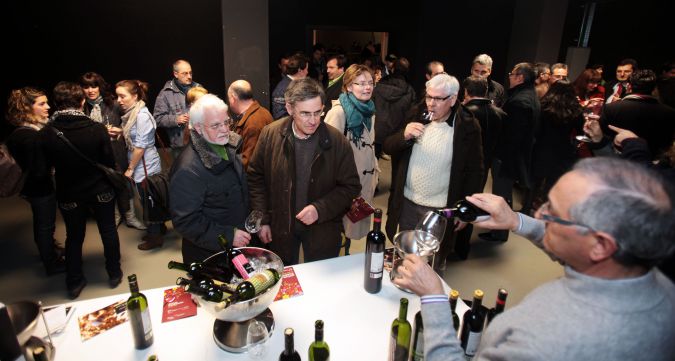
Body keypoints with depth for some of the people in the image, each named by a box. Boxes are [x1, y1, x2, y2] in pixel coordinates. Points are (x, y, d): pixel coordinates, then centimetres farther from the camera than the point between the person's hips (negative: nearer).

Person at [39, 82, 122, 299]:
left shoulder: (46, 134, -17)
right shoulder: (97, 129, -22)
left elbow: (47, 166, -3)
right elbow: (109, 162, -12)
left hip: (69, 195, 1)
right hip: (101, 191, -1)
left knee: (74, 237, 19)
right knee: (108, 232, 17)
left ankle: (74, 283, 30)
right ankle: (114, 274, 31)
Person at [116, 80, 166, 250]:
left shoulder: (142, 115, -20)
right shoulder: (132, 113, 7)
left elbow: (140, 146, -19)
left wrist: (130, 169, -14)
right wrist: (119, 132, 3)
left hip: (146, 166, -8)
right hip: (143, 166, 8)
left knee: (148, 200, 4)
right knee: (150, 199, 19)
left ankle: (155, 237, 19)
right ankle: (159, 227, 35)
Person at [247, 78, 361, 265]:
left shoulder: (337, 142, -15)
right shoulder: (270, 134, -11)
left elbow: (350, 187, -9)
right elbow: (256, 178, -1)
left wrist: (320, 209, -21)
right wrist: (262, 220, -3)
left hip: (323, 229, -1)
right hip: (279, 228, 2)